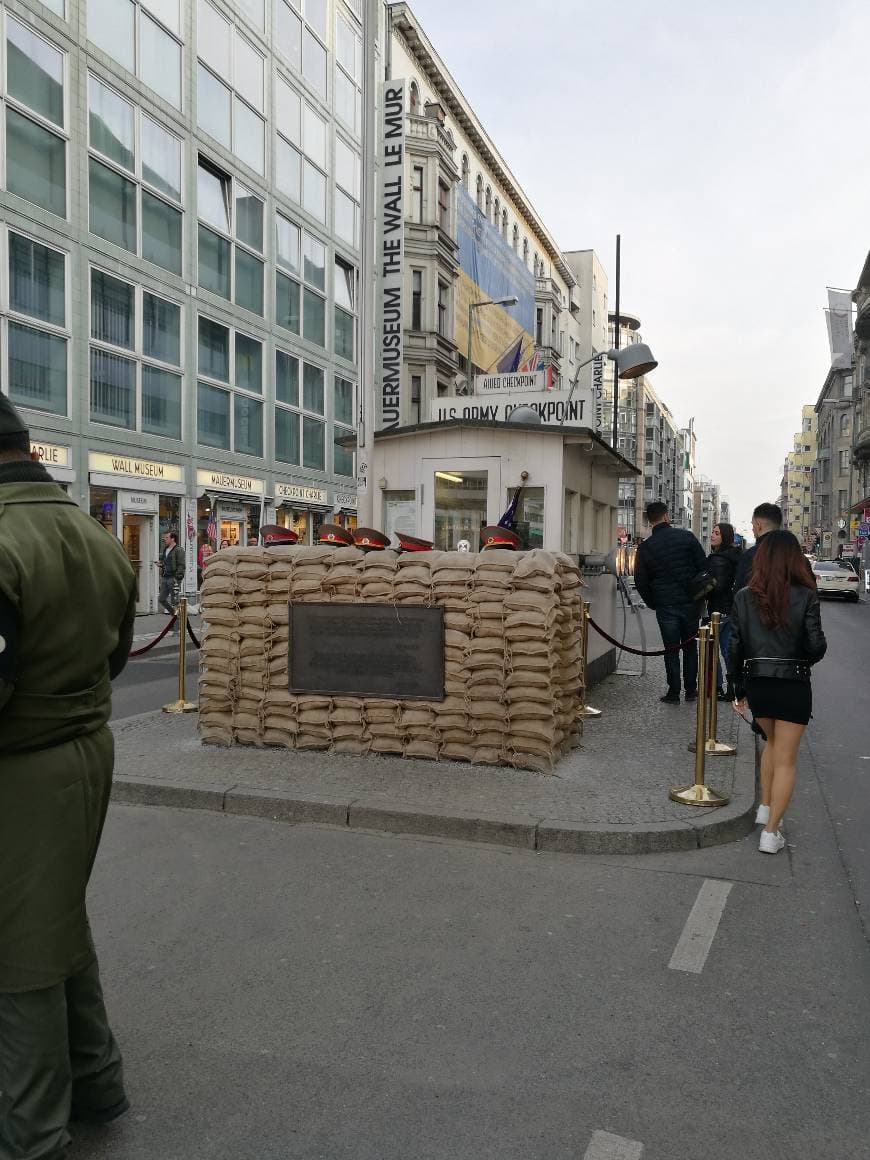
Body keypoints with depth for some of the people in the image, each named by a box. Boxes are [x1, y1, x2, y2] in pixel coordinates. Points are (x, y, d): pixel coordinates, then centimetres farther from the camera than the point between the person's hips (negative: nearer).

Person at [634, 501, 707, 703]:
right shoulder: (686, 536, -2)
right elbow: (703, 567, -1)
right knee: (690, 647, 14)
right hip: (690, 603, 1)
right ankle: (691, 690, 19)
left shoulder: (645, 547, -2)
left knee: (671, 650, 6)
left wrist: (652, 603, 13)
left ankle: (673, 693, 8)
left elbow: (640, 581, 0)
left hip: (665, 606, -1)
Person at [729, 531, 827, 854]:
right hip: (793, 685, -3)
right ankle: (770, 833, 6)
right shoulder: (805, 597, -11)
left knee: (773, 743, 28)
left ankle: (765, 809, 30)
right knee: (785, 760, 7)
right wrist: (803, 660, 12)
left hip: (756, 684, 3)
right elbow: (816, 646, -12)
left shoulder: (744, 597, -3)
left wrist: (739, 690, 9)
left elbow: (735, 647, -1)